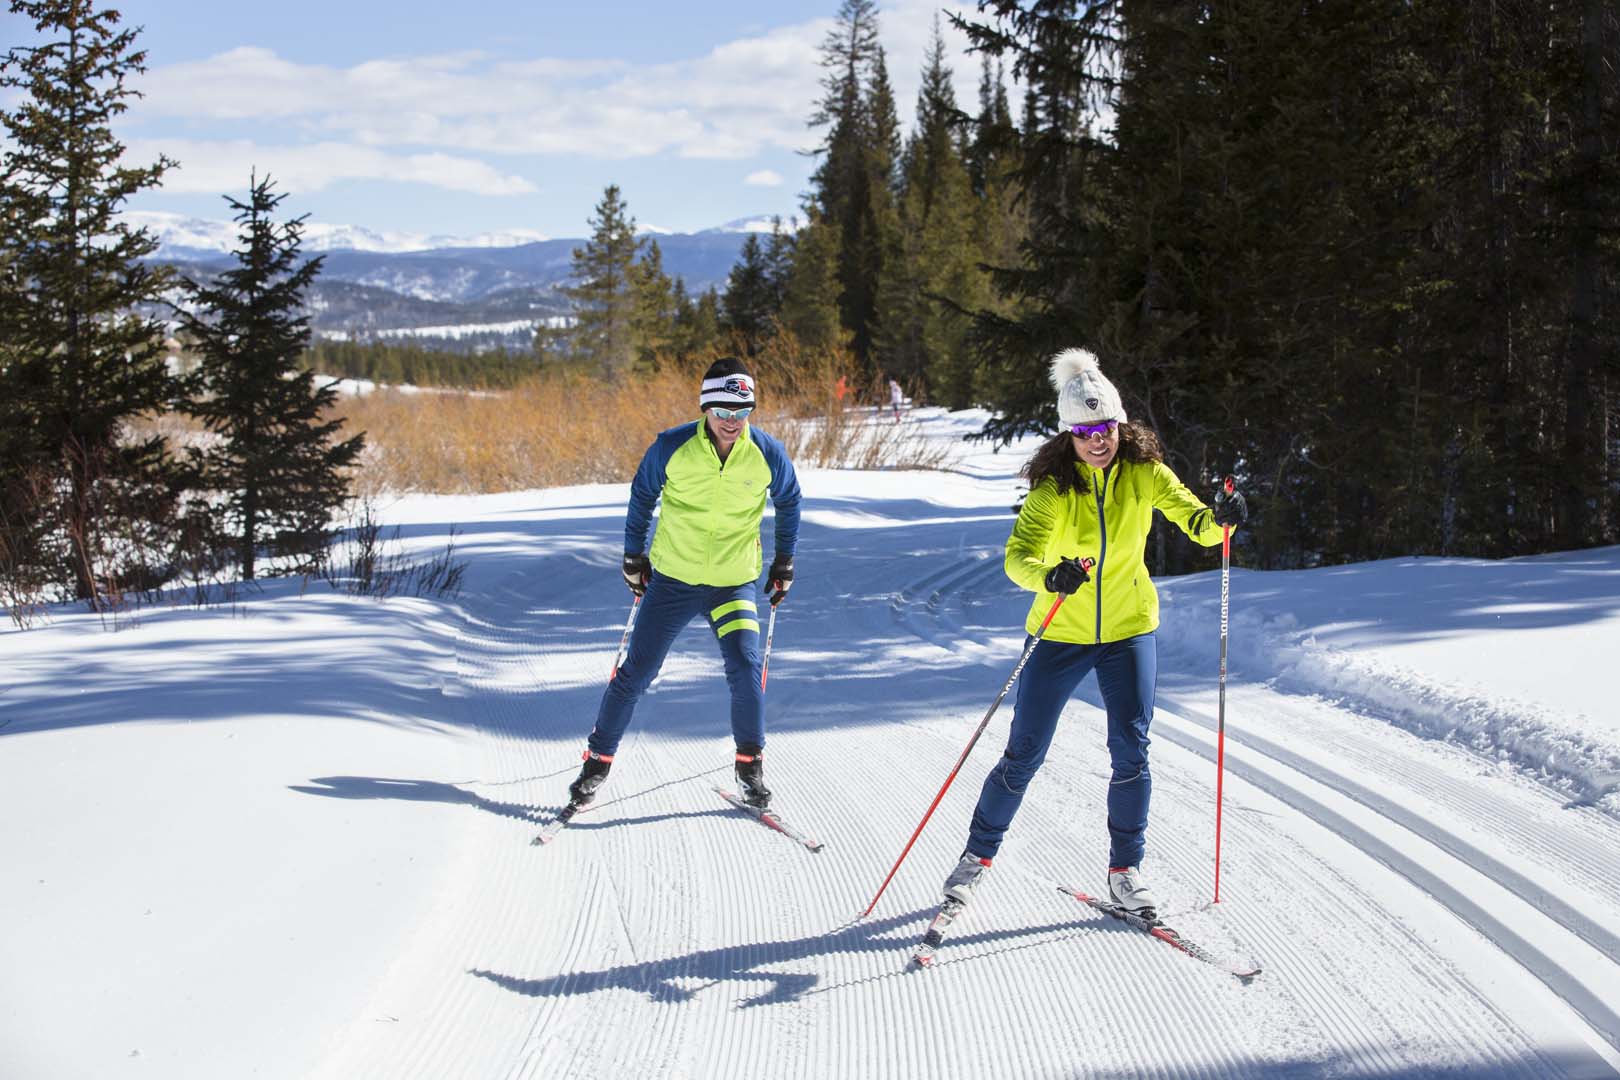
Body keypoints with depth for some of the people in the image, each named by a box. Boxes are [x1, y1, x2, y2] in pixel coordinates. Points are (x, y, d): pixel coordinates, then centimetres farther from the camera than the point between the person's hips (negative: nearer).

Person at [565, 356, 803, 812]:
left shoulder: (767, 454, -10)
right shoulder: (671, 447, -13)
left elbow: (789, 502, 10)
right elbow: (642, 495, 5)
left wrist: (785, 562, 13)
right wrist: (634, 555, 9)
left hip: (734, 583, 0)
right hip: (672, 580, 0)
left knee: (746, 670, -15)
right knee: (636, 672, 3)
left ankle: (750, 765, 4)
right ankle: (598, 759, 18)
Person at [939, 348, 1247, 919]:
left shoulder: (1143, 472, -7)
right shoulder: (1053, 486, -15)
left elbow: (1196, 523, -8)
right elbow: (1018, 555, -27)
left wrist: (1220, 518, -32)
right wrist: (1049, 576, -49)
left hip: (1129, 630, 2)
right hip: (1060, 633, -2)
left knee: (1131, 752, -5)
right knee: (1024, 755, 3)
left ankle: (1125, 869, 11)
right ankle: (978, 854, 21)